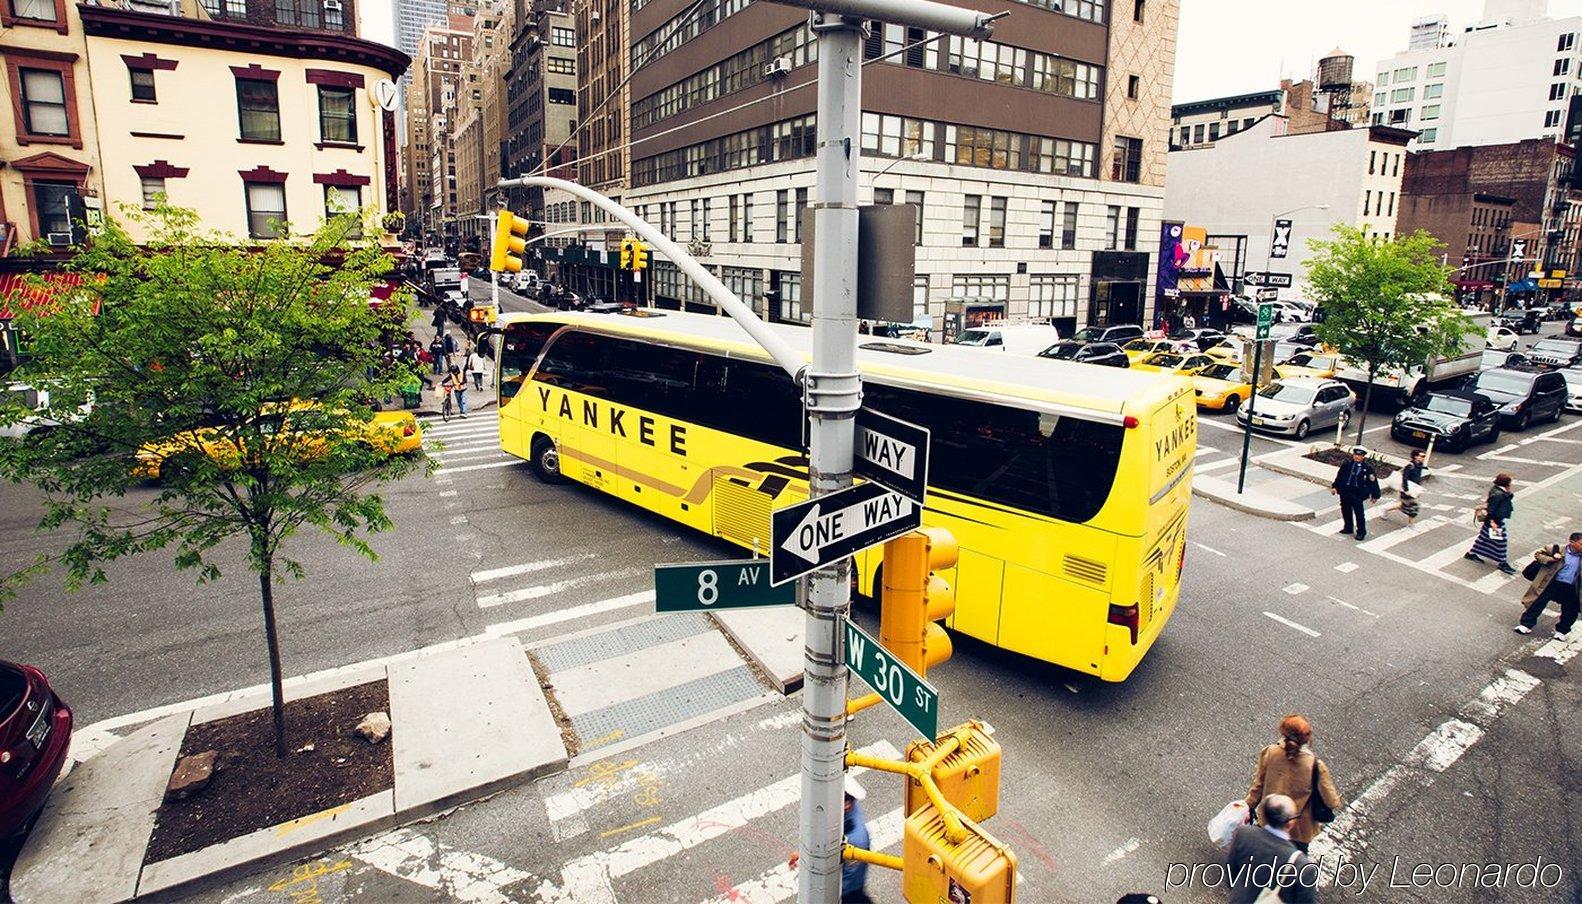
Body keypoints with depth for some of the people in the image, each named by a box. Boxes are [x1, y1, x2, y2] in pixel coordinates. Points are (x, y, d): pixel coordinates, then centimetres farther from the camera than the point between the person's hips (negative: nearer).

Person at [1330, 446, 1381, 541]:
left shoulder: (1368, 467, -9)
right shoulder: (1347, 463, 0)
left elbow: (1373, 481, -3)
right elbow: (1339, 475, 10)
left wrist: (1375, 495, 0)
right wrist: (1335, 486, 9)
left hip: (1358, 493, -4)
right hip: (1345, 491, 4)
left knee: (1358, 512, 1)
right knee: (1346, 510, 15)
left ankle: (1361, 532, 14)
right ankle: (1348, 528, 33)